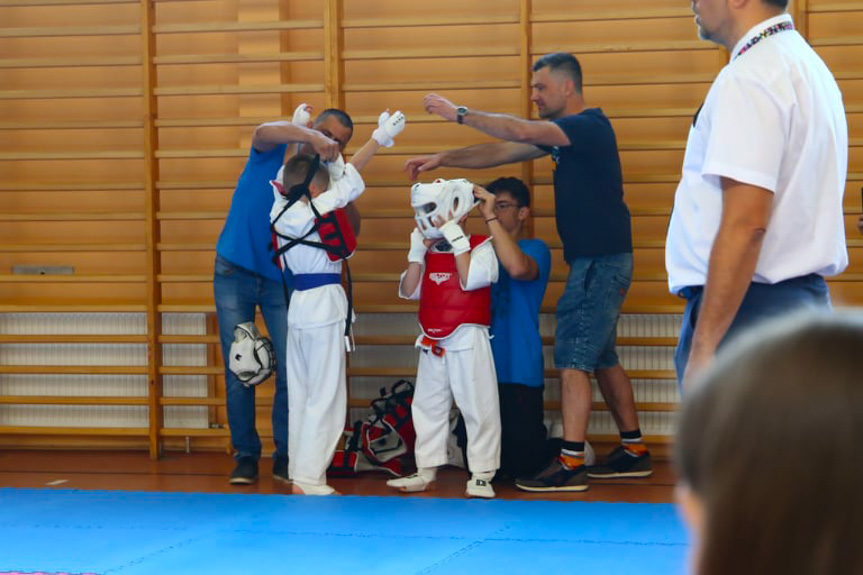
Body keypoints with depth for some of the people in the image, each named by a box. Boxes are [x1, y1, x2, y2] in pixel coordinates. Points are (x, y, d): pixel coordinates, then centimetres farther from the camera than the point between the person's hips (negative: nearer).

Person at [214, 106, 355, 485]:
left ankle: (286, 456, 6)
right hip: (234, 274, -2)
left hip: (282, 280, 2)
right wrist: (308, 136, -48)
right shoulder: (274, 151, -6)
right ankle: (245, 455, 8)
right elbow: (265, 131, -31)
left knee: (292, 369, -5)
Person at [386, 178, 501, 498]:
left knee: (477, 406, -4)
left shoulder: (480, 247, -6)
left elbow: (470, 279, -23)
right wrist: (417, 252, -2)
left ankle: (482, 473, 1)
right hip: (433, 342, 7)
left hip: (467, 339, -7)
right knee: (427, 405, 12)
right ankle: (427, 469, 23)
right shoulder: (427, 253, 12)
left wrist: (456, 238, -18)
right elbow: (409, 291, 5)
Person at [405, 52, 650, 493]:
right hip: (594, 260, 10)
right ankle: (634, 451, 22)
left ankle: (570, 464, -11)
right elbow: (502, 152, 15)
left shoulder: (590, 127, -15)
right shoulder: (564, 132, 15)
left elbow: (521, 132, -27)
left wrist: (459, 113, -21)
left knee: (573, 359, -10)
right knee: (601, 358, 15)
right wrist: (442, 159, 8)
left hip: (601, 260, -10)